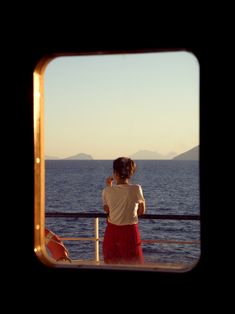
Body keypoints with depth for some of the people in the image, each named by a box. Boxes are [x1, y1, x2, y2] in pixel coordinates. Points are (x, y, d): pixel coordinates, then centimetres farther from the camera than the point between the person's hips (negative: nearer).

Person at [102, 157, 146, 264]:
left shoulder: (107, 191, -5)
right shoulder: (136, 189, -10)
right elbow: (142, 211, 2)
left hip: (111, 231, 2)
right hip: (130, 231, -2)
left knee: (111, 264, 13)